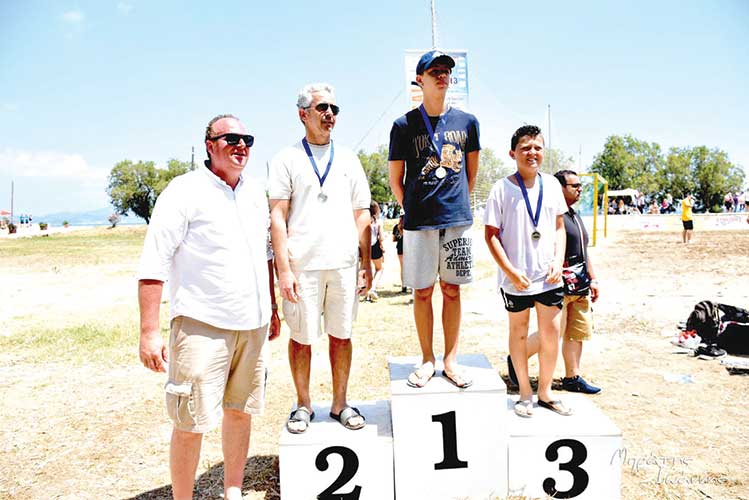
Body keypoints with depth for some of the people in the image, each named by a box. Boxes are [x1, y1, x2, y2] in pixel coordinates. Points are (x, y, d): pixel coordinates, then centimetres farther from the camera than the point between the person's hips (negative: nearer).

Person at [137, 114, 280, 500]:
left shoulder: (255, 194, 13)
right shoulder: (185, 191, -7)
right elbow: (153, 265, -11)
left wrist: (272, 308, 21)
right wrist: (149, 332, -15)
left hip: (253, 323, 6)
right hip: (202, 324, -6)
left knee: (241, 410, 15)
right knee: (191, 422, 0)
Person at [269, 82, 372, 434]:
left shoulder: (348, 159, 14)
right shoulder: (287, 159, 4)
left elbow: (361, 215, 14)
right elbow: (277, 217, -2)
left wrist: (366, 263, 8)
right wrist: (283, 268, -11)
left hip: (344, 263, 3)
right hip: (302, 265, -3)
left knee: (341, 335, 10)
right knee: (302, 337, 6)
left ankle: (340, 403, 24)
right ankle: (303, 405, 23)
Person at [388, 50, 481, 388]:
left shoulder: (467, 122, 8)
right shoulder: (404, 125, 1)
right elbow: (395, 180, 5)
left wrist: (458, 203, 14)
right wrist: (413, 210, 5)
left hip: (458, 220, 2)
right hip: (419, 222, -2)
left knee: (452, 290, 8)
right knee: (422, 292, 5)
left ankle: (451, 360, 20)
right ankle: (427, 360, 19)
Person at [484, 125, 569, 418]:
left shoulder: (551, 184, 4)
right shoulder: (502, 189, -8)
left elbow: (559, 227, 11)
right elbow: (491, 234, -8)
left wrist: (559, 261, -3)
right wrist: (511, 271, -15)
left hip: (549, 275, 4)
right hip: (516, 278, -3)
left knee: (551, 331, 8)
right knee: (519, 331, 11)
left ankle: (545, 392, 27)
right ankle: (525, 393, 27)